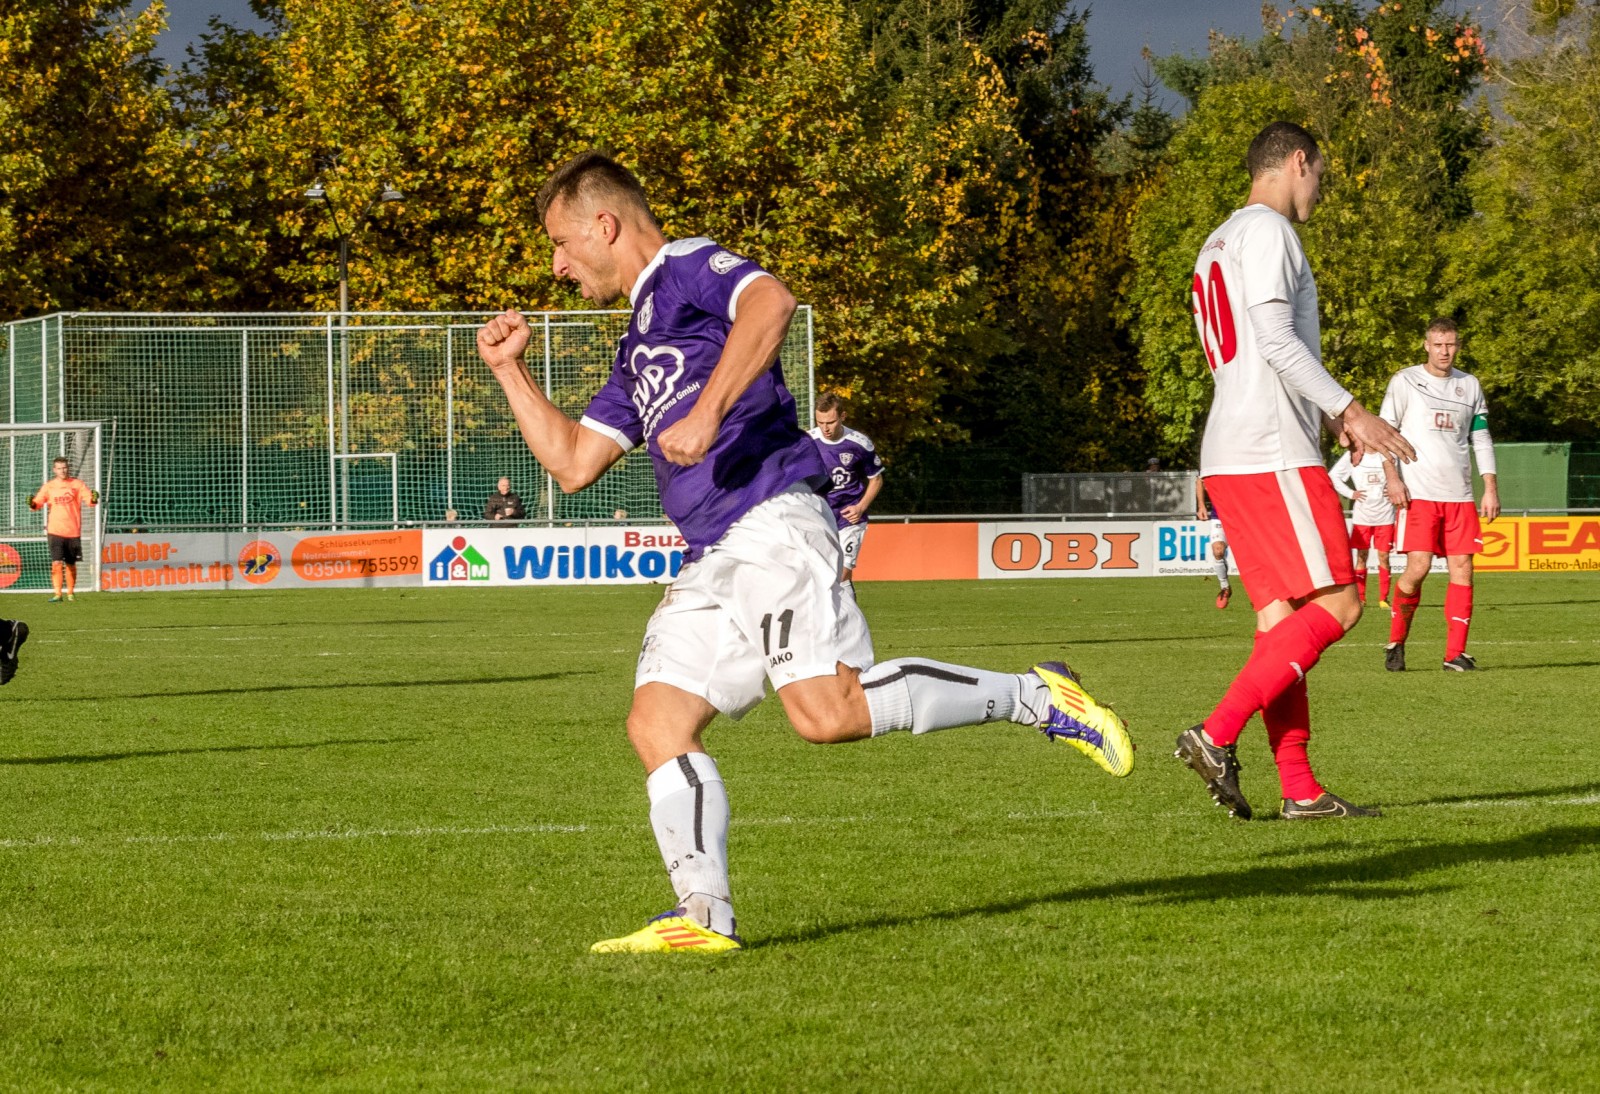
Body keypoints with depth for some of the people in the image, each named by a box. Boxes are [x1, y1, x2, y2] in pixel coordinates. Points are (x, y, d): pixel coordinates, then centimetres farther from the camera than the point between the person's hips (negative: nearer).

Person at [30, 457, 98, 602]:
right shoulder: (48, 486, 5)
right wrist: (32, 504, -22)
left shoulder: (77, 484, 3)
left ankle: (70, 592, 25)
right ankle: (58, 594, -12)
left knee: (71, 564, 9)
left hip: (73, 531, 1)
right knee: (57, 563, -13)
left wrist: (94, 499, -27)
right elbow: (39, 502, 1)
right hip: (55, 530, -1)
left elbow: (89, 499, -4)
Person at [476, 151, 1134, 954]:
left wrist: (709, 410, -29)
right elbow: (573, 462, 33)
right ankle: (703, 916, -6)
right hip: (711, 558, 10)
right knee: (657, 722, -2)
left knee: (829, 710, -23)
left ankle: (1034, 700, -12)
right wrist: (509, 369, 31)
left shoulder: (688, 269, 2)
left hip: (772, 523, -10)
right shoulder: (637, 347, 30)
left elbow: (770, 302, -21)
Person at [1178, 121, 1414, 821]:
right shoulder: (1266, 230, -6)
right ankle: (1217, 736, -18)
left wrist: (1327, 416, 30)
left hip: (1229, 455, 10)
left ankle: (1299, 788, 2)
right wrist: (1351, 412, -18)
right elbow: (1276, 339, -17)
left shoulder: (1218, 244, 24)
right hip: (1272, 454, -10)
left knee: (1280, 617, 6)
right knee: (1336, 605, -11)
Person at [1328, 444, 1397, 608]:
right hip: (1362, 515, 0)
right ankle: (1360, 597, 7)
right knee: (1361, 556, 1)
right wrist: (1351, 493, -3)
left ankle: (1384, 598, 4)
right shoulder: (1352, 456, 2)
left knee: (1383, 556, -1)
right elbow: (1333, 476, 7)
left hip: (1384, 515, 0)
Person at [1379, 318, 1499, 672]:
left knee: (1462, 567, -3)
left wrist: (1491, 488, 8)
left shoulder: (1470, 386, 14)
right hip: (1418, 493, -4)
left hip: (1460, 495, 4)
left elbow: (1481, 440, 16)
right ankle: (1396, 642, 4)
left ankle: (1455, 653, -1)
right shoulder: (1405, 381, 3)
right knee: (1418, 566, -14)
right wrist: (1391, 477, -11)